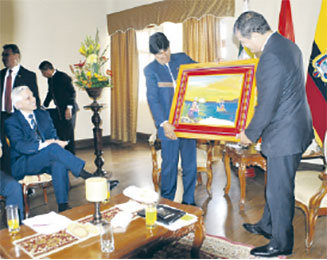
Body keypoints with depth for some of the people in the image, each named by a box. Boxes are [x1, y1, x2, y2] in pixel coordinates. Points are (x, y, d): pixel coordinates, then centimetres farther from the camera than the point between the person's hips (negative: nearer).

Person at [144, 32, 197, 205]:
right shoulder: (150, 70, 1)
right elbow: (152, 99, -7)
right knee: (169, 166, 4)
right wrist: (164, 123, -18)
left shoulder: (182, 58, 9)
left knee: (190, 164, 8)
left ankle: (188, 202, 23)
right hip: (169, 125, -3)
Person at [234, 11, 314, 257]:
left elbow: (267, 106, -22)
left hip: (285, 135, -10)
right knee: (275, 184, 23)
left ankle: (281, 243, 24)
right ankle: (267, 225, 42)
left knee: (279, 190, 5)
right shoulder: (287, 44, 8)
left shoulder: (271, 58, -25)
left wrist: (250, 134, -9)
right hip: (293, 128, 10)